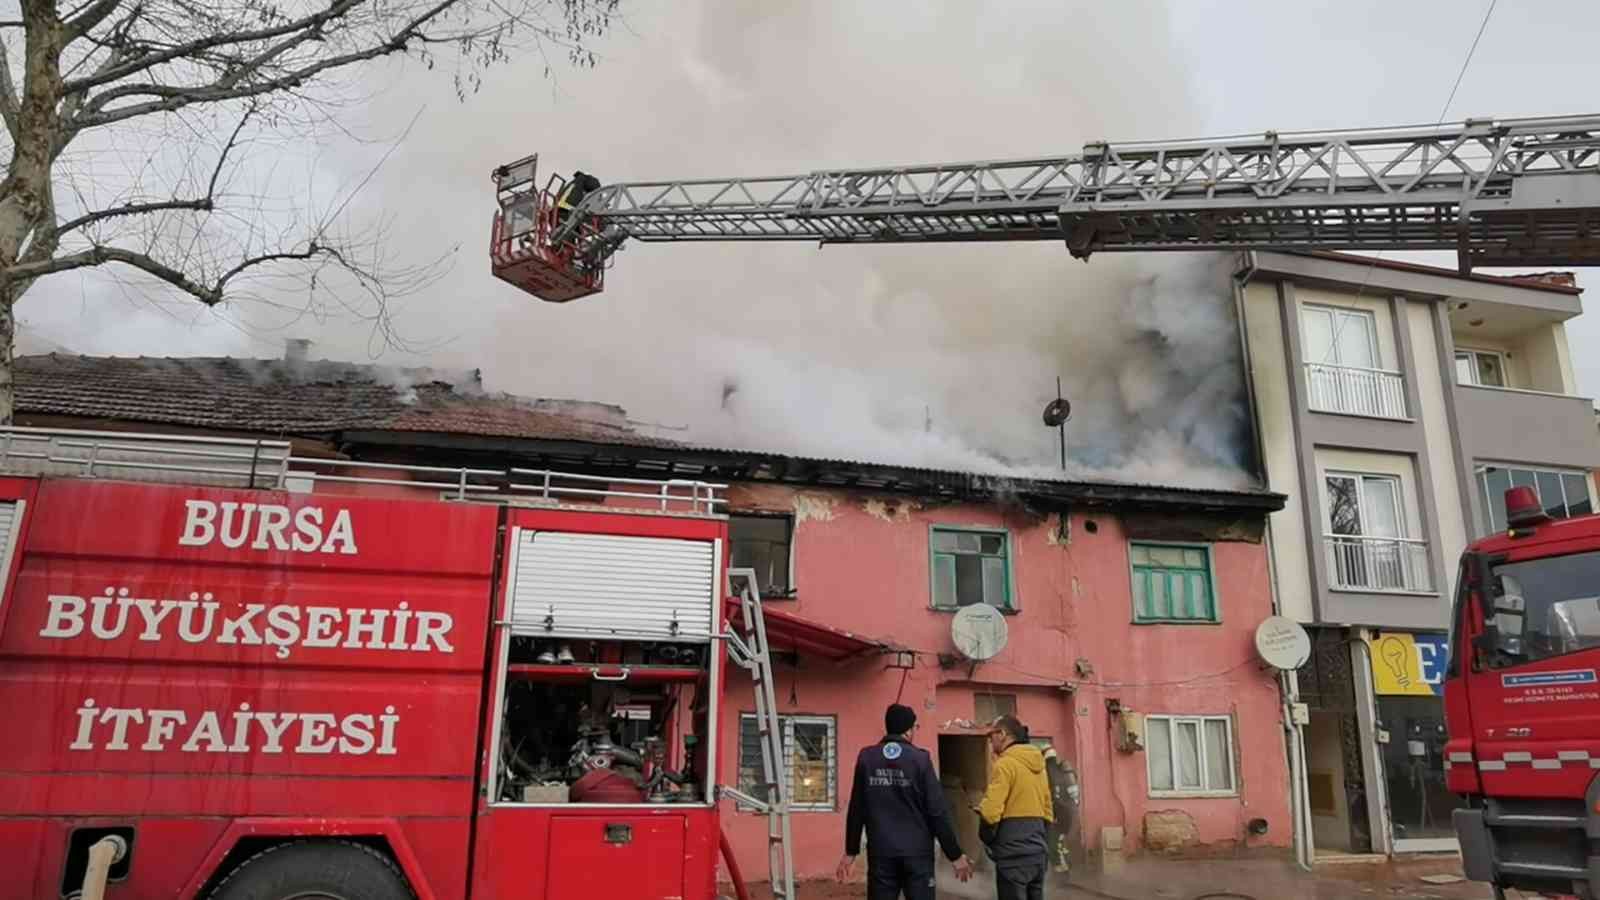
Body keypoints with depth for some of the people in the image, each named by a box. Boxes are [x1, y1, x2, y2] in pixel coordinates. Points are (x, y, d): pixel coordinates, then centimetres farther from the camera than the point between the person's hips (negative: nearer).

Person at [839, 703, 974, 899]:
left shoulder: (866, 758, 1)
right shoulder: (920, 759, -7)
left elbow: (856, 810, 4)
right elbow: (937, 811, -8)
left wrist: (851, 851, 13)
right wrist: (955, 854, 0)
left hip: (881, 852, 2)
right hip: (916, 852, -2)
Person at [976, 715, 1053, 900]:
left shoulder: (1005, 764, -11)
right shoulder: (1038, 765, 15)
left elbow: (991, 812, -16)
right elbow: (1048, 812, 20)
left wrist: (987, 839, -1)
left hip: (1013, 854, -8)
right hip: (1038, 852, 8)